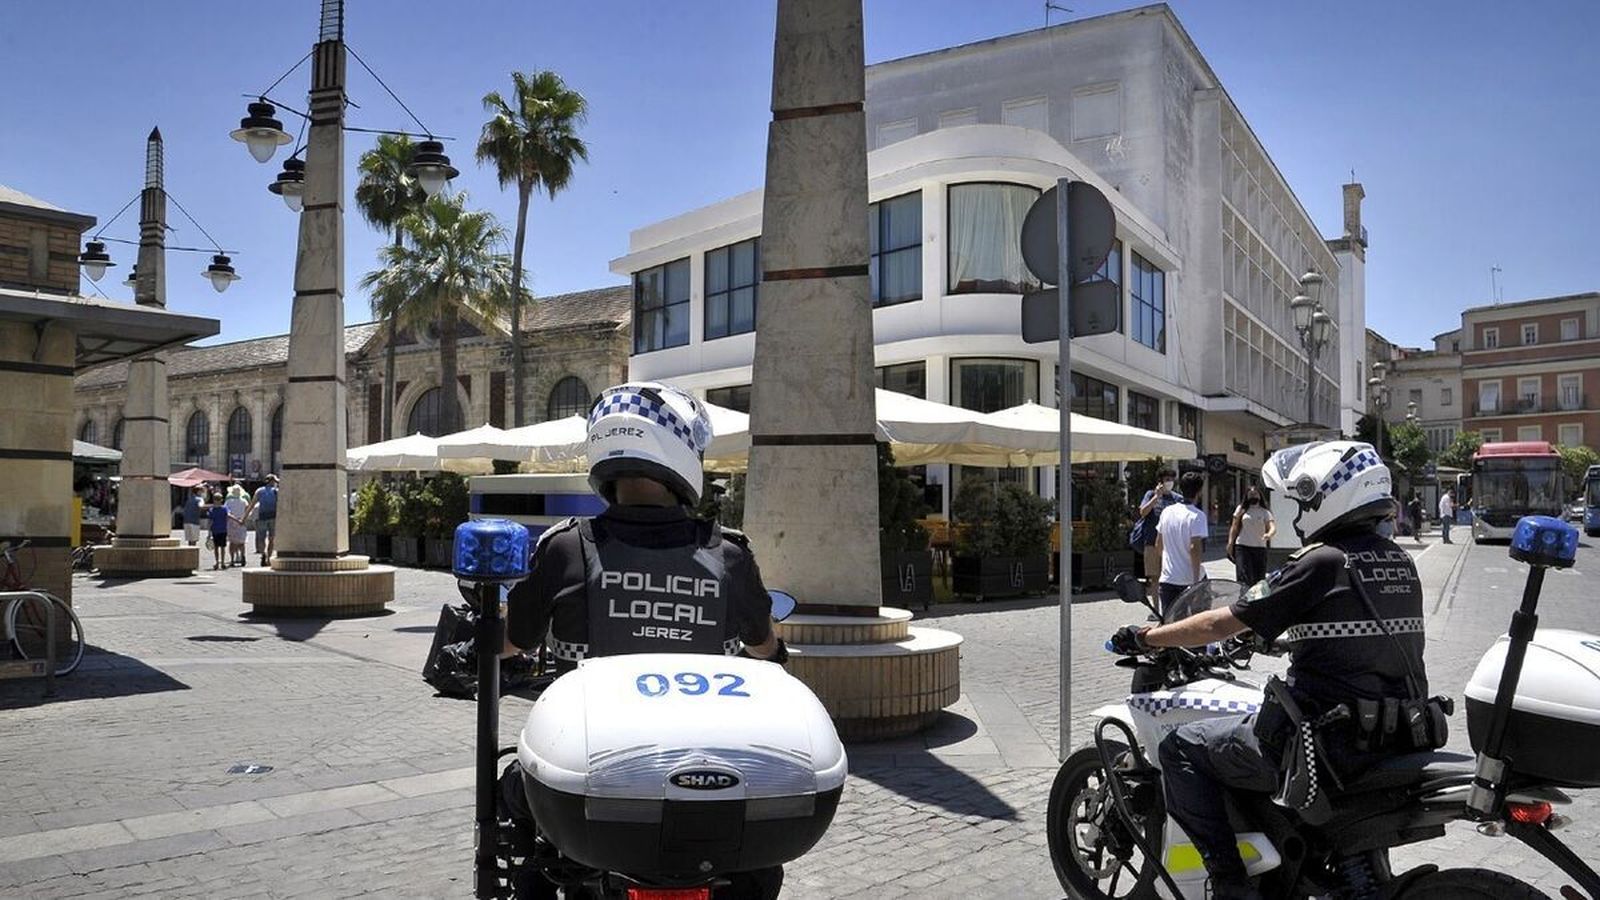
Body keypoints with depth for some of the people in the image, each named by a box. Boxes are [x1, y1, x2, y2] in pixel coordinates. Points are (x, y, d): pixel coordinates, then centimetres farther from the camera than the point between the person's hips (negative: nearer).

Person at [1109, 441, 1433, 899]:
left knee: (1182, 748, 3)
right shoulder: (1400, 563, 9)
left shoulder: (1321, 562, -13)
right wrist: (1273, 631, 37)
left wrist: (1145, 637, 4)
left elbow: (1220, 625, -10)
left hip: (1332, 744, -8)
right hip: (1400, 740, 8)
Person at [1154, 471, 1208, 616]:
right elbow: (1194, 548, -20)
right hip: (1189, 579, -4)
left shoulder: (1167, 512, 5)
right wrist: (1196, 580, -18)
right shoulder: (1197, 515, -13)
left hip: (1167, 578, 5)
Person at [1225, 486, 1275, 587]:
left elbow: (1273, 527, -11)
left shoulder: (1265, 512, 5)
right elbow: (1234, 527, 12)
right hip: (1242, 546, -1)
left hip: (1260, 548, 1)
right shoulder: (1241, 509, 9)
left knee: (1259, 578, 4)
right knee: (1243, 576, -12)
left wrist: (1269, 534, -34)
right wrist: (1230, 542, 2)